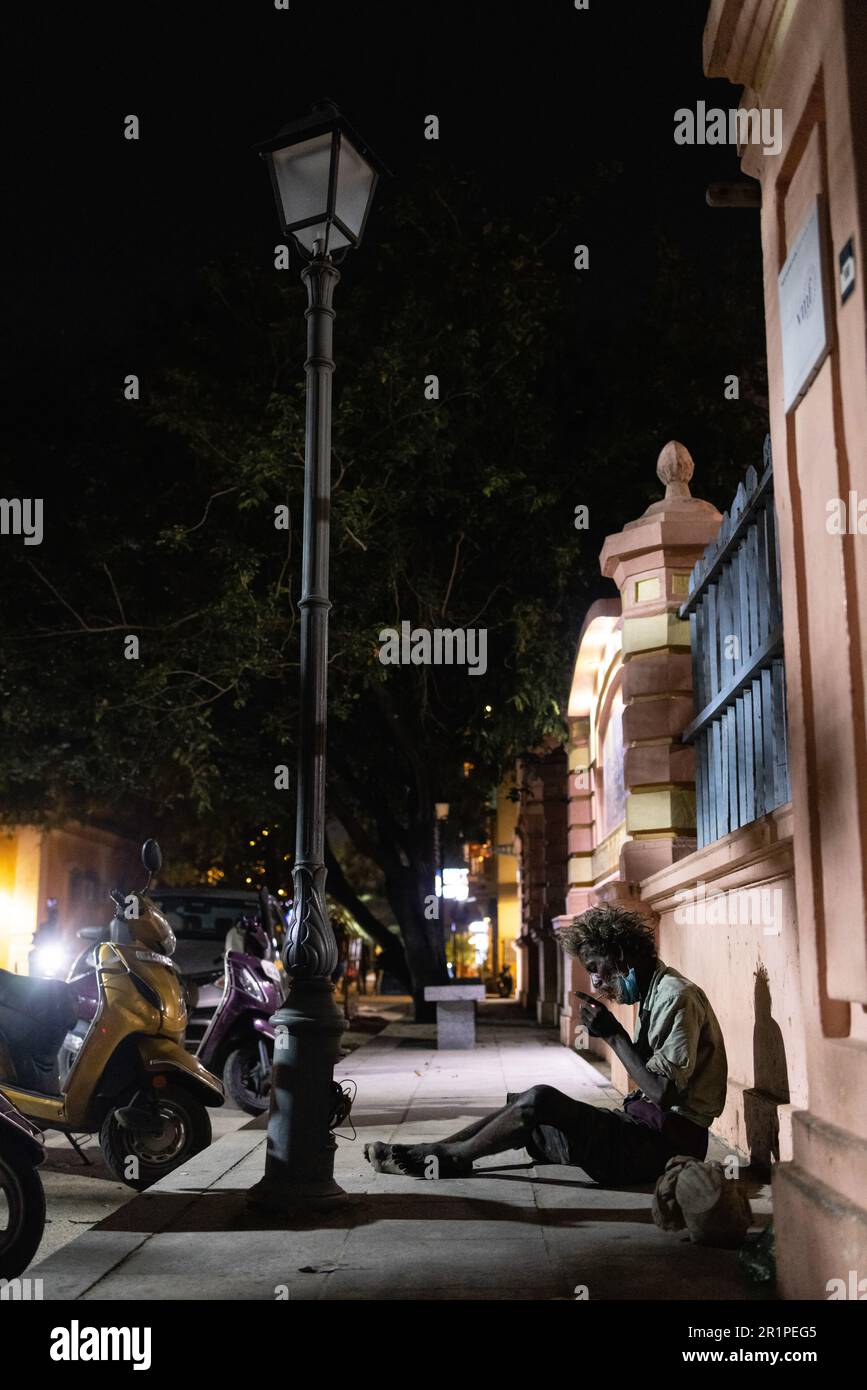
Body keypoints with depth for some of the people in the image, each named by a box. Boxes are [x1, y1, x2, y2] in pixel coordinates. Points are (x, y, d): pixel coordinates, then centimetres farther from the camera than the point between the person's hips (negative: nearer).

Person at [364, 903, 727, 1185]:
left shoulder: (676, 997, -15)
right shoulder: (656, 993, 16)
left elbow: (664, 1093, -22)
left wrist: (613, 1034, -17)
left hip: (665, 1138, -10)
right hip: (649, 1127, 10)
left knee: (539, 1100, -19)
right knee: (524, 1112, 7)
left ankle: (453, 1155, -1)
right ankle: (434, 1153, 8)